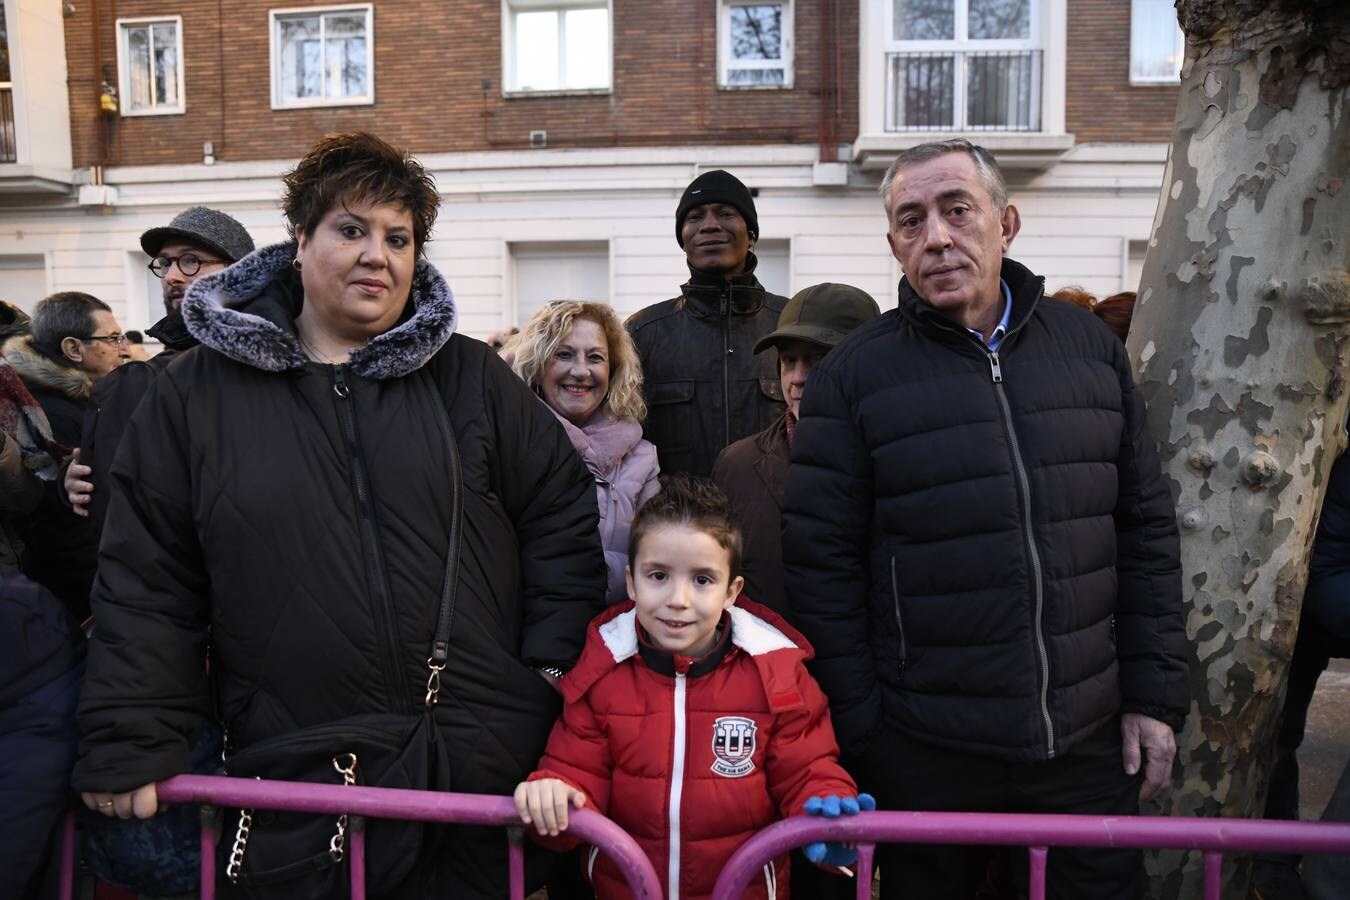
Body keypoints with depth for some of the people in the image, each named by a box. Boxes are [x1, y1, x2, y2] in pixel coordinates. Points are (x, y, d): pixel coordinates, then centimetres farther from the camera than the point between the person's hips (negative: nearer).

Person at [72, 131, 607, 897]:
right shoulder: (198, 394, 3)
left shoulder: (471, 376, 4)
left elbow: (563, 514, 6)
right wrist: (133, 744, 1)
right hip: (297, 775, 0)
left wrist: (551, 664, 0)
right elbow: (147, 582, 4)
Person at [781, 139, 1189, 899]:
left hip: (1091, 741, 3)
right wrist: (859, 726, -7)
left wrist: (1155, 695, 4)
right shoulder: (854, 375, -7)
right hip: (927, 753, -2)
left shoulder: (1091, 347, 3)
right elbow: (822, 563, -7)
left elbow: (1148, 528, 7)